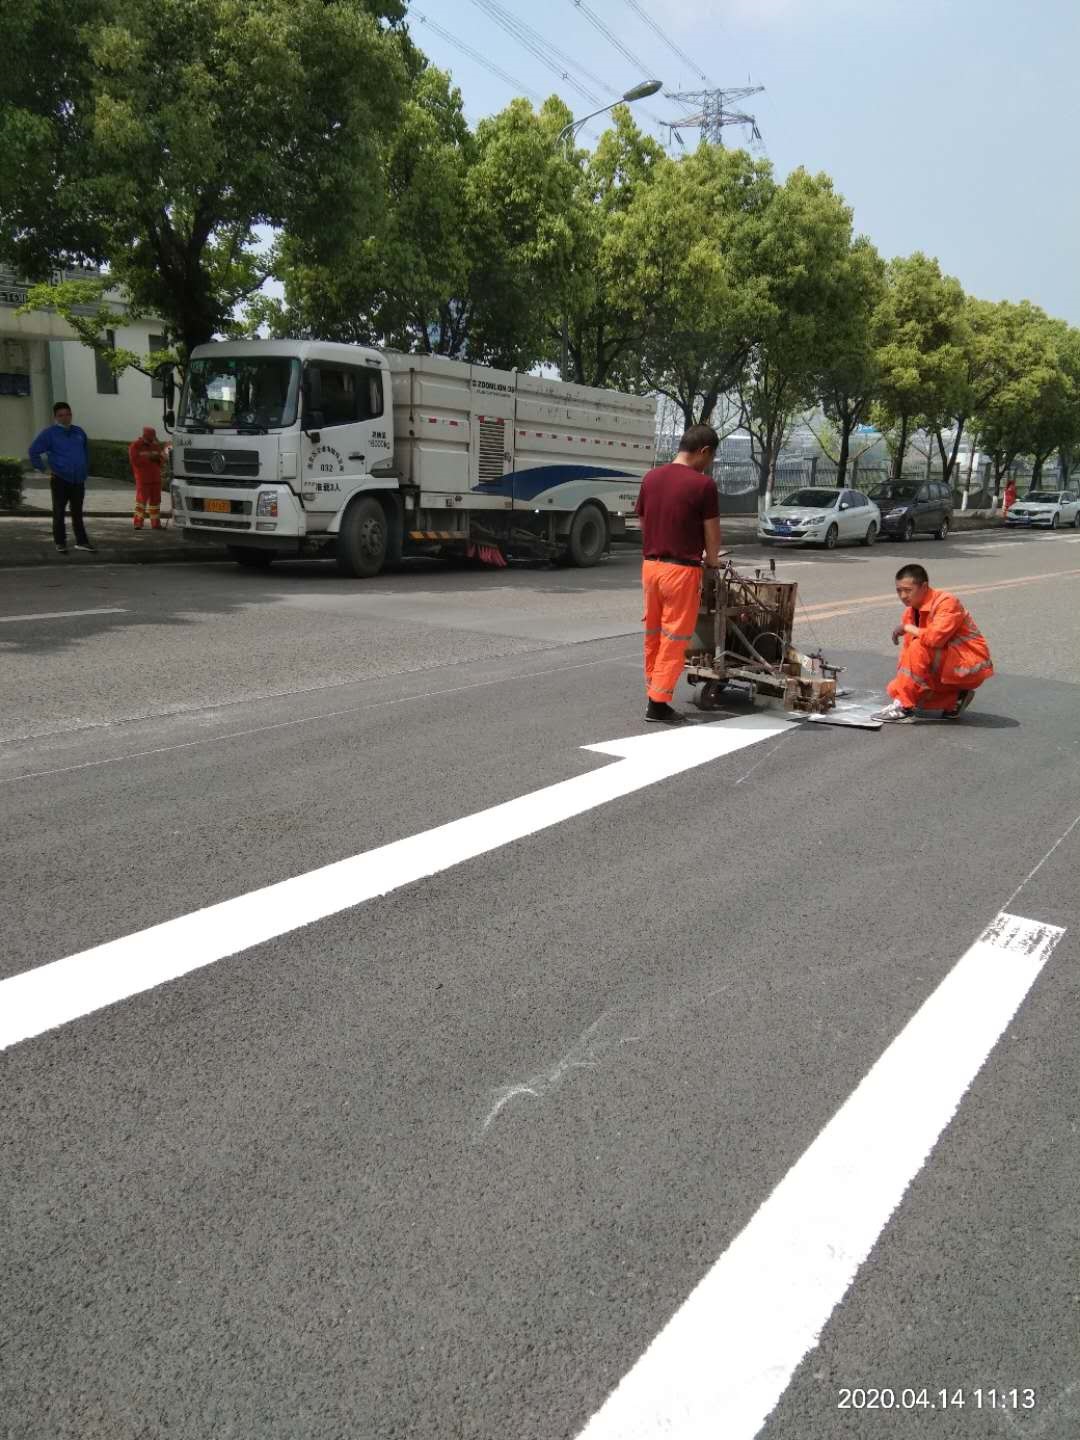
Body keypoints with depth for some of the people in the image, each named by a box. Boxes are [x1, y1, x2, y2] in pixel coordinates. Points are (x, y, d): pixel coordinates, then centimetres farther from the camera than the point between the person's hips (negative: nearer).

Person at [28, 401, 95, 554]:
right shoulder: (50, 433, -3)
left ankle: (81, 541, 14)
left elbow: (86, 452, 27)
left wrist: (85, 470, 18)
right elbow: (34, 451, -4)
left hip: (78, 480, 4)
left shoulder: (79, 432, 13)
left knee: (77, 512, 9)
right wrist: (44, 469, -7)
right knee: (59, 512, 0)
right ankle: (60, 543, 5)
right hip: (60, 480, -4)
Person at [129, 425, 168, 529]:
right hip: (143, 478, -5)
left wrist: (158, 457, -8)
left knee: (155, 500, 6)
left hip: (156, 478, 5)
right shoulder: (135, 446, 0)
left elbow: (162, 461, 14)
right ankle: (138, 523, -6)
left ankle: (155, 524, 10)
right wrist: (149, 458, -14)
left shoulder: (155, 445, 15)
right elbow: (135, 461, -12)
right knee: (142, 500, -9)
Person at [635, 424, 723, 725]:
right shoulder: (703, 484, -12)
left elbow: (643, 523, 12)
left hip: (650, 565, 6)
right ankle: (658, 704, 4)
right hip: (681, 570, -6)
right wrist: (712, 563, 11)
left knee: (653, 635, 16)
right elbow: (712, 534, -6)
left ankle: (652, 694, 25)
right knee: (674, 638, 2)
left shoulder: (651, 478, 6)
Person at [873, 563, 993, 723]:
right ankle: (956, 699, 7)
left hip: (970, 667, -9)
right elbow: (907, 651, 2)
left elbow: (935, 638, -37)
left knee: (919, 648, -29)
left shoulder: (947, 602, -21)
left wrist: (907, 628, -22)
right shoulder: (910, 613, 2)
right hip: (946, 667, 9)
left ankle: (904, 707, -24)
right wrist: (899, 685, -10)